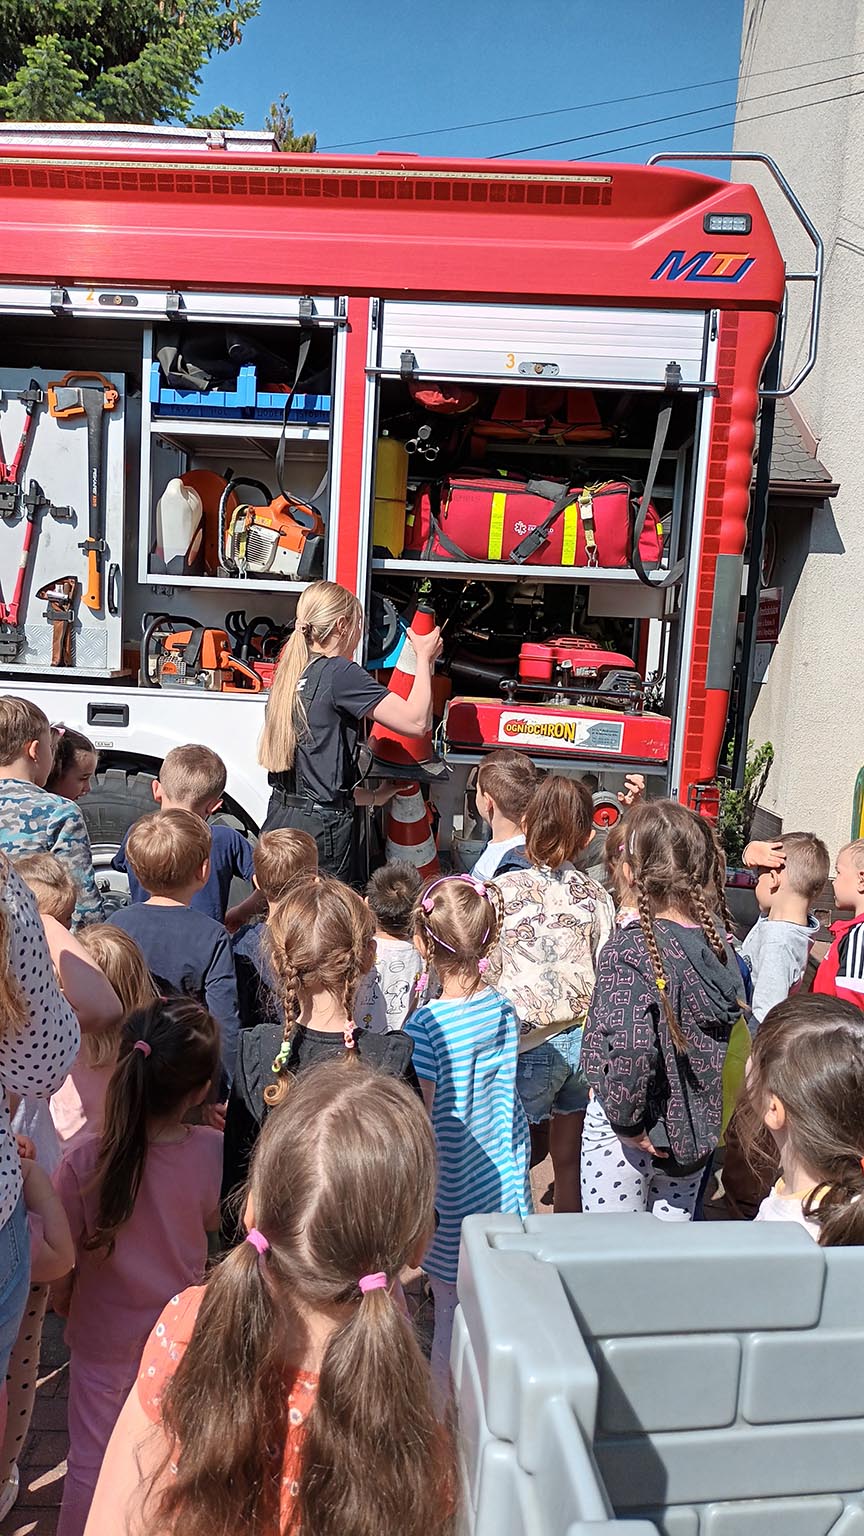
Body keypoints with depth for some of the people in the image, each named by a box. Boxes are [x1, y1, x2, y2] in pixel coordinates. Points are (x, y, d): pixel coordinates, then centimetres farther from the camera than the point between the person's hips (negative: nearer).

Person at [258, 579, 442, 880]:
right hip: (320, 830, -8)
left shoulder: (290, 673, 12)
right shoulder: (340, 673, -12)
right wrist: (424, 657, 0)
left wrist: (373, 797, 23)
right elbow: (416, 721, -15)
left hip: (278, 820, 8)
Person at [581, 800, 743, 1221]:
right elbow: (729, 1035, 1)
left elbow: (629, 1052, -33)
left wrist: (627, 1122, -18)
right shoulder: (716, 941, -5)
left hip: (624, 1134, -5)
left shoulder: (629, 948, -23)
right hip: (691, 1134, 6)